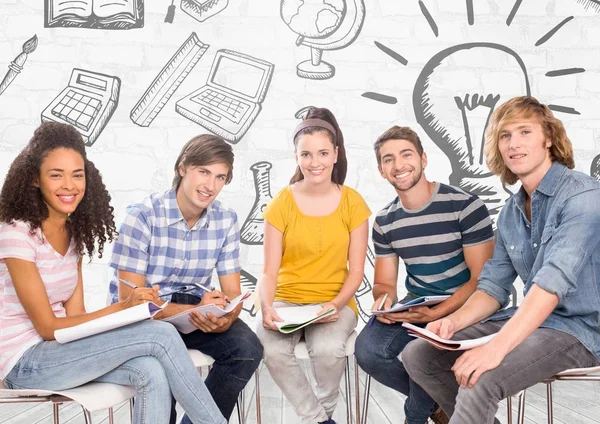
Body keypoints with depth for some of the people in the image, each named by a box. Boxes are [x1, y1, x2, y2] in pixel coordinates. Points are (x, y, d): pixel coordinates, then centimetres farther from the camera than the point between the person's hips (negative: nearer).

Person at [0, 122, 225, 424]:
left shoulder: (75, 232, 7)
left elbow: (73, 313, 2)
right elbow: (48, 327, -16)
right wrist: (122, 307, -22)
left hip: (59, 348, 6)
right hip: (25, 362, -6)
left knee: (151, 372, -22)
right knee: (161, 335, -20)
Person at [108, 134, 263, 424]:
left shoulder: (226, 220, -4)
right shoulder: (142, 216, -18)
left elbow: (232, 292, -2)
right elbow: (129, 299, -19)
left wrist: (225, 318, -26)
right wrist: (192, 311, -30)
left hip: (196, 309, 4)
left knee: (248, 349, -21)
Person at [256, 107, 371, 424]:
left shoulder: (353, 203, -2)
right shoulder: (281, 205, -3)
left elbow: (355, 271, -1)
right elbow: (270, 271, -4)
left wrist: (336, 305, -19)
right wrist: (267, 307, -23)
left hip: (335, 303, 0)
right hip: (287, 300, 1)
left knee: (328, 349, -31)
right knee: (271, 351, -29)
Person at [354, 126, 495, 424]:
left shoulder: (465, 206, -12)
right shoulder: (384, 222, 5)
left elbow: (482, 280, -13)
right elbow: (384, 282, 10)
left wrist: (437, 314, -27)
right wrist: (384, 299, -16)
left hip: (461, 308, -4)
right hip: (415, 307, 5)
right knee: (368, 350, -22)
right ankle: (437, 400, 6)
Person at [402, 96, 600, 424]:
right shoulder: (511, 212, 8)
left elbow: (554, 280, -27)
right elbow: (494, 286, 8)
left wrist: (497, 347, -34)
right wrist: (454, 321, -12)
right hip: (530, 320, 8)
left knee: (479, 380, -32)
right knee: (417, 355, 0)